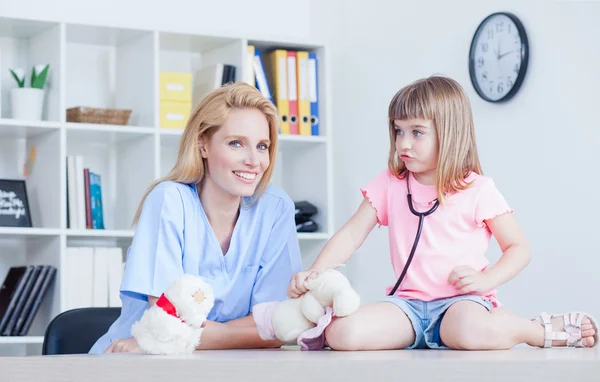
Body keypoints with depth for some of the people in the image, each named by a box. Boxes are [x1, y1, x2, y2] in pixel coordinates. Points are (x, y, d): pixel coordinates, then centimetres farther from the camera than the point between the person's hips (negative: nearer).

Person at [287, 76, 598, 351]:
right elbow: (351, 235, 5)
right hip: (407, 303, 2)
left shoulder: (477, 189, 1)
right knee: (341, 334, -31)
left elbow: (518, 248, 6)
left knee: (470, 332, -39)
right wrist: (314, 273, -12)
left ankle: (546, 331, -15)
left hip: (461, 300, -1)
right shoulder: (389, 185, 10)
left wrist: (486, 279, -13)